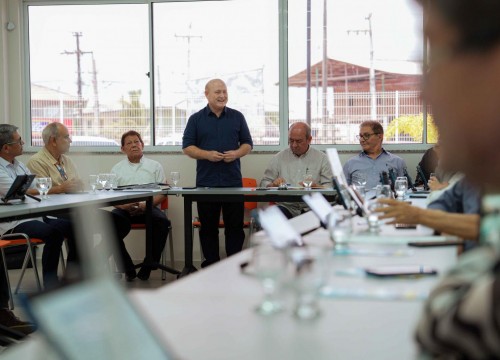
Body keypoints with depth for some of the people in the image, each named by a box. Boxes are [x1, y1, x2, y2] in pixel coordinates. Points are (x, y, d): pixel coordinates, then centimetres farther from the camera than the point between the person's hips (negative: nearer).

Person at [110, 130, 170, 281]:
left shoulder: (155, 166, 16)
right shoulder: (117, 169, 19)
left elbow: (162, 193, 6)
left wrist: (145, 205, -13)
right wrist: (125, 206, -13)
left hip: (149, 208, -1)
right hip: (124, 209, 1)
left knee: (162, 222, -33)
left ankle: (147, 267, -19)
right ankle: (128, 269, -18)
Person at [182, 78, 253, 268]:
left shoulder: (237, 117, 9)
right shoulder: (196, 119, 5)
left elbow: (247, 143, 11)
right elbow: (187, 147, 2)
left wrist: (236, 153, -10)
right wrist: (207, 154, -15)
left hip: (233, 181, 1)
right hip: (206, 182, -1)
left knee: (235, 226, 3)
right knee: (208, 227, 5)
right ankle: (211, 265, 14)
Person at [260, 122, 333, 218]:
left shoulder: (322, 158, 10)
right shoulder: (279, 158, 15)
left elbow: (330, 187, 4)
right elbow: (264, 184, 15)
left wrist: (314, 186, -16)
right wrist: (273, 184, -8)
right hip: (286, 206, 0)